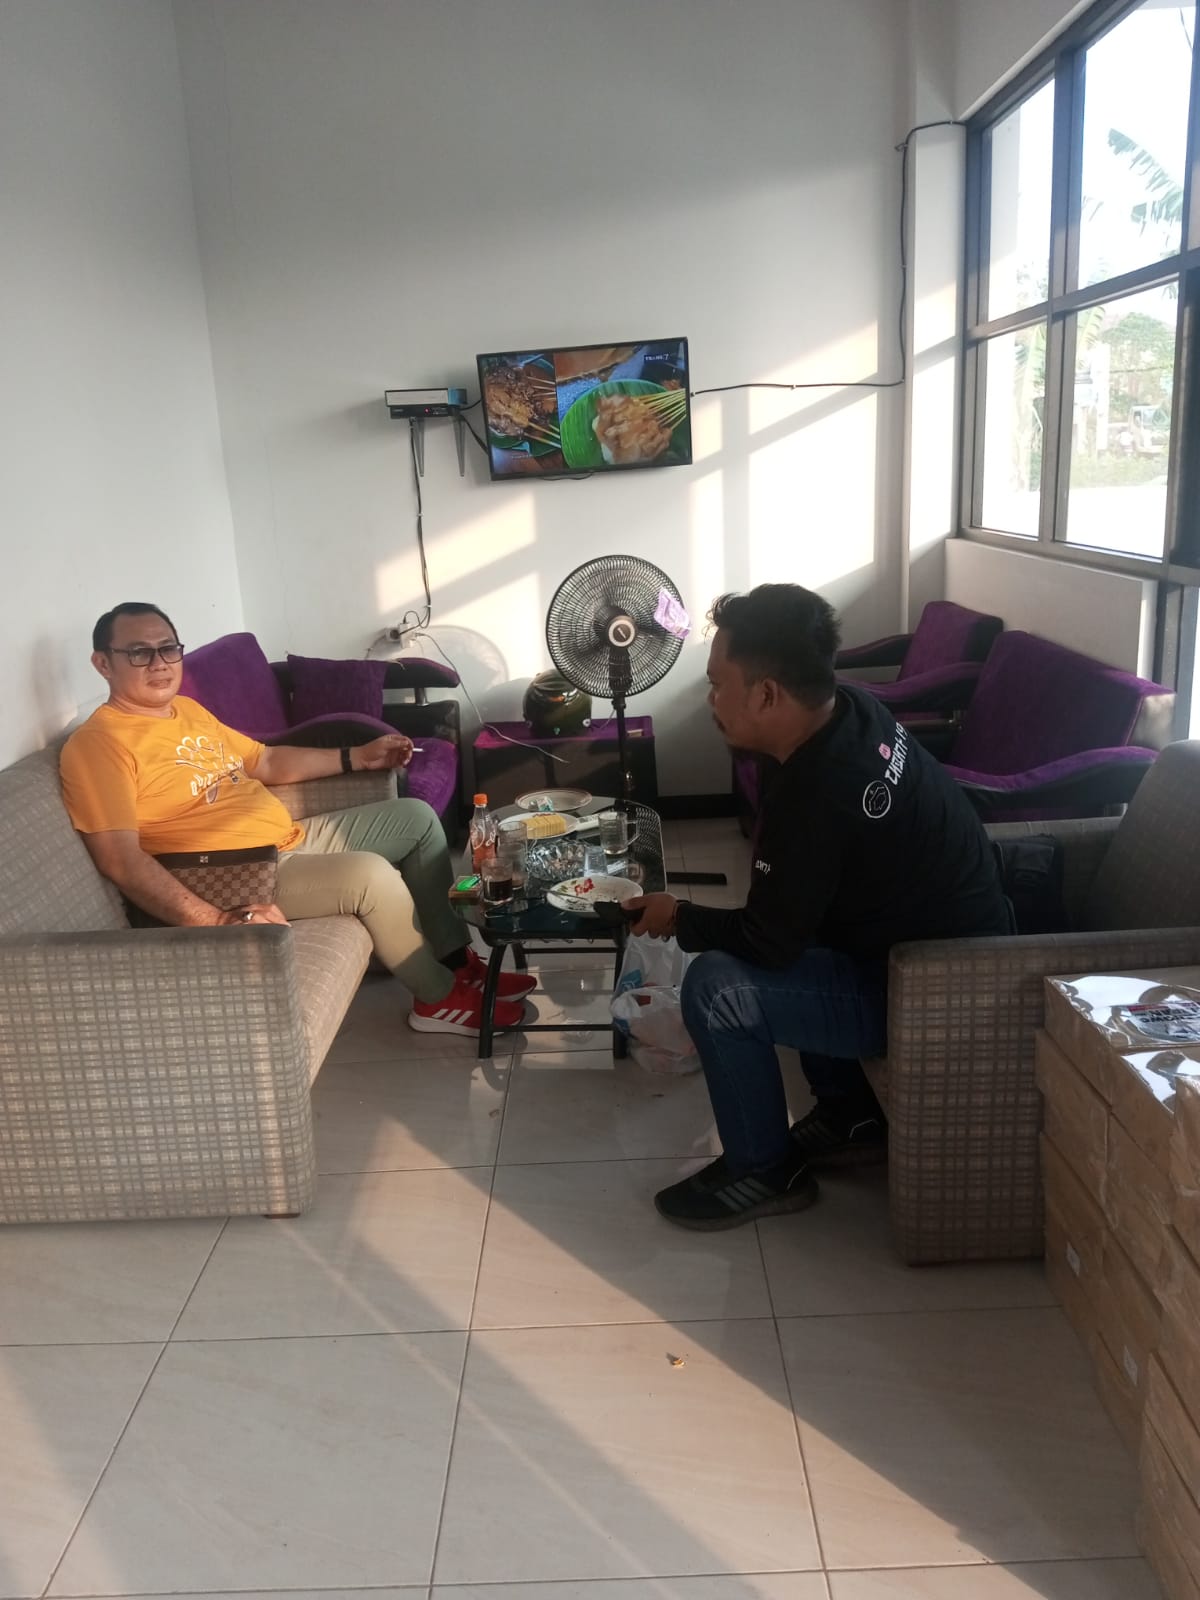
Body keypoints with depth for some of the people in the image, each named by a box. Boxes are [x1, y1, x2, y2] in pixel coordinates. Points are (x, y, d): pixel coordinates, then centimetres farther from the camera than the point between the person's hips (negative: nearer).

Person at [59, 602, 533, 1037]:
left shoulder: (188, 710, 13)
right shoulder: (97, 745, -15)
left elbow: (265, 760, 26)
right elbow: (122, 861, -24)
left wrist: (356, 757, 19)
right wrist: (217, 920, -34)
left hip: (293, 841, 10)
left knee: (416, 817, 10)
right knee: (370, 873, -29)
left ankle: (453, 956, 16)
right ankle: (440, 996, -6)